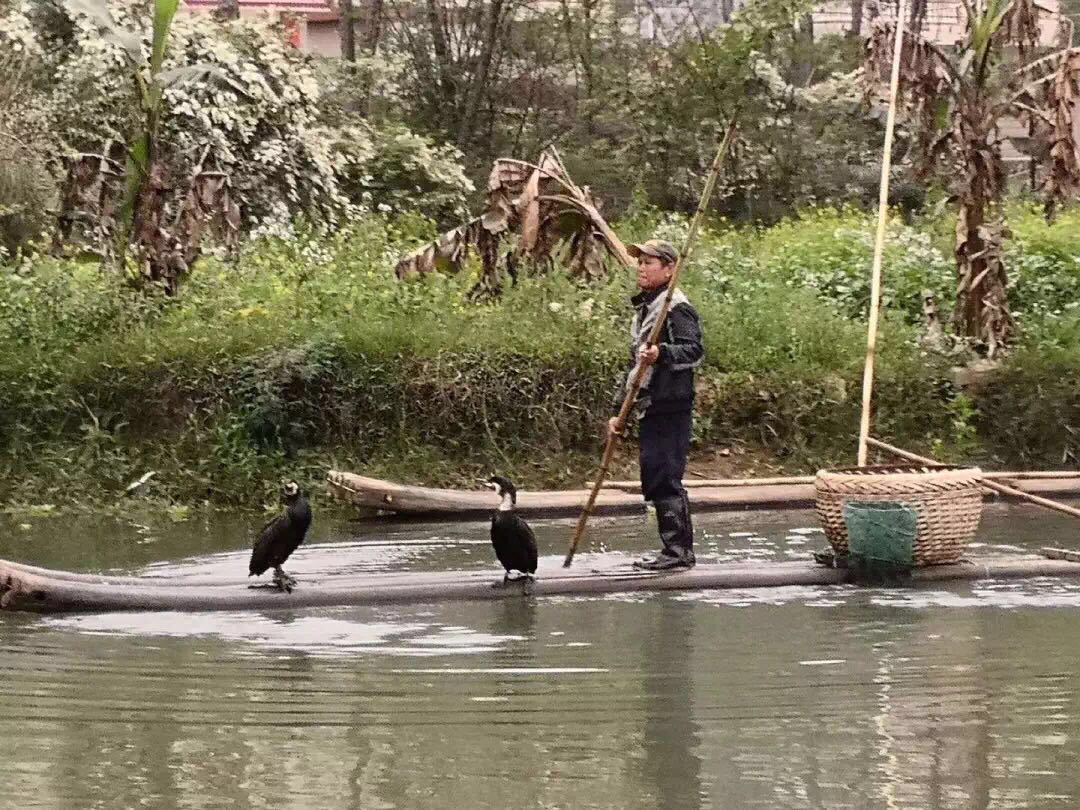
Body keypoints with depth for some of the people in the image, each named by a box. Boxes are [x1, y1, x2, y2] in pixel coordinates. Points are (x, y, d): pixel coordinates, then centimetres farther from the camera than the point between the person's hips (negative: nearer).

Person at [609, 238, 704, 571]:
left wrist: (662, 353, -38)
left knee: (665, 478, -11)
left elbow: (694, 350, -20)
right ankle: (676, 550, 15)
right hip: (649, 408, 10)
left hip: (670, 406, -10)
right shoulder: (643, 308, 21)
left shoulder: (677, 307, -9)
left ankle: (678, 549, -9)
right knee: (655, 481, 10)